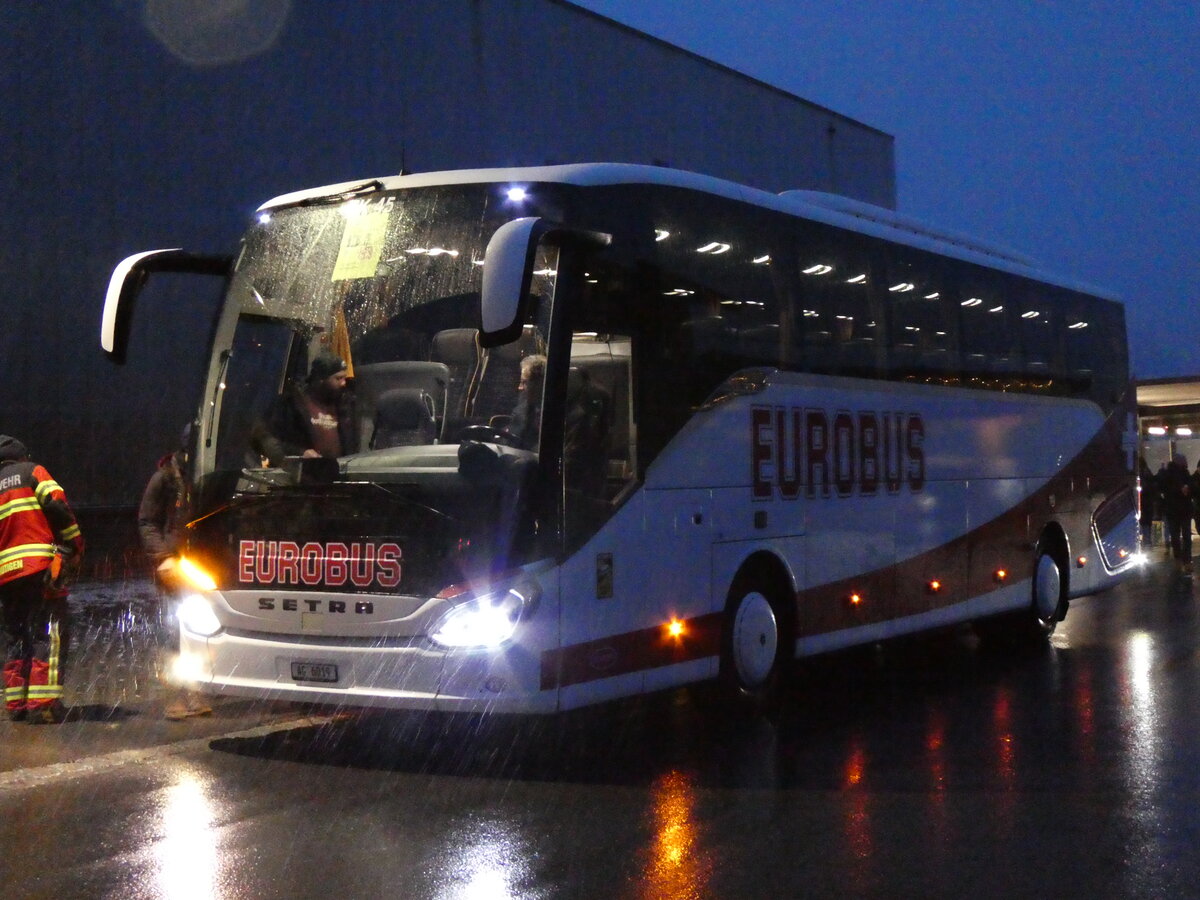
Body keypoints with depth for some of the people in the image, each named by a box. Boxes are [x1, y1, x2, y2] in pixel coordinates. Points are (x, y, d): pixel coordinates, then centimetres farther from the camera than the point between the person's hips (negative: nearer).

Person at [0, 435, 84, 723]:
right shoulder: (32, 472, 8)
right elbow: (57, 506, -7)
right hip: (40, 568, -6)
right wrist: (75, 545, 0)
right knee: (50, 633, -8)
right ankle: (43, 702, -18)